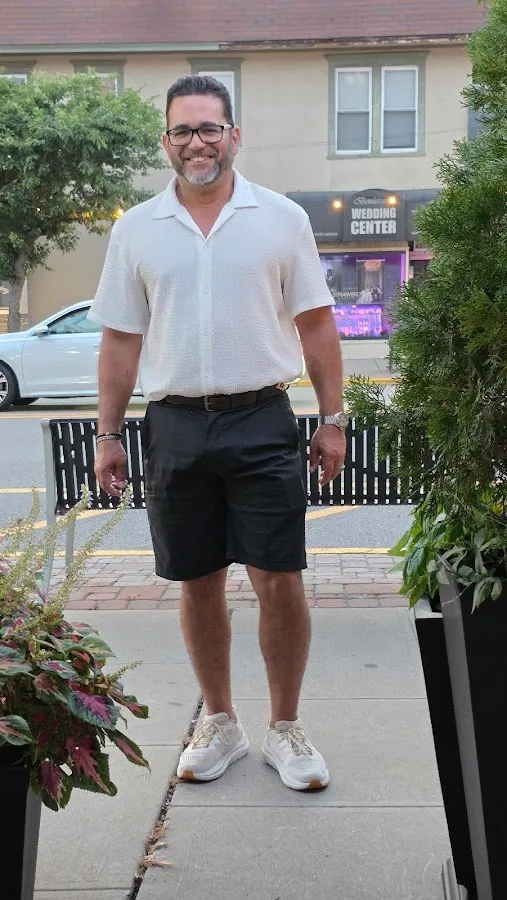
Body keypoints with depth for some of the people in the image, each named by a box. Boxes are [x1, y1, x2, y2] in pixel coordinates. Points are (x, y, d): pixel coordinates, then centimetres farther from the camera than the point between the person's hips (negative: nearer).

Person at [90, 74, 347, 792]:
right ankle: (220, 724, 26)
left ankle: (285, 727, 17)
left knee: (280, 581, -2)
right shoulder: (135, 230, 8)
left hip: (262, 421, -1)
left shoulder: (282, 218, 4)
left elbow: (316, 325, 5)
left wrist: (333, 419, 0)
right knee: (199, 584, 9)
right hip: (175, 426, 2)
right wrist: (108, 435, 6)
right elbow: (122, 341, 10)